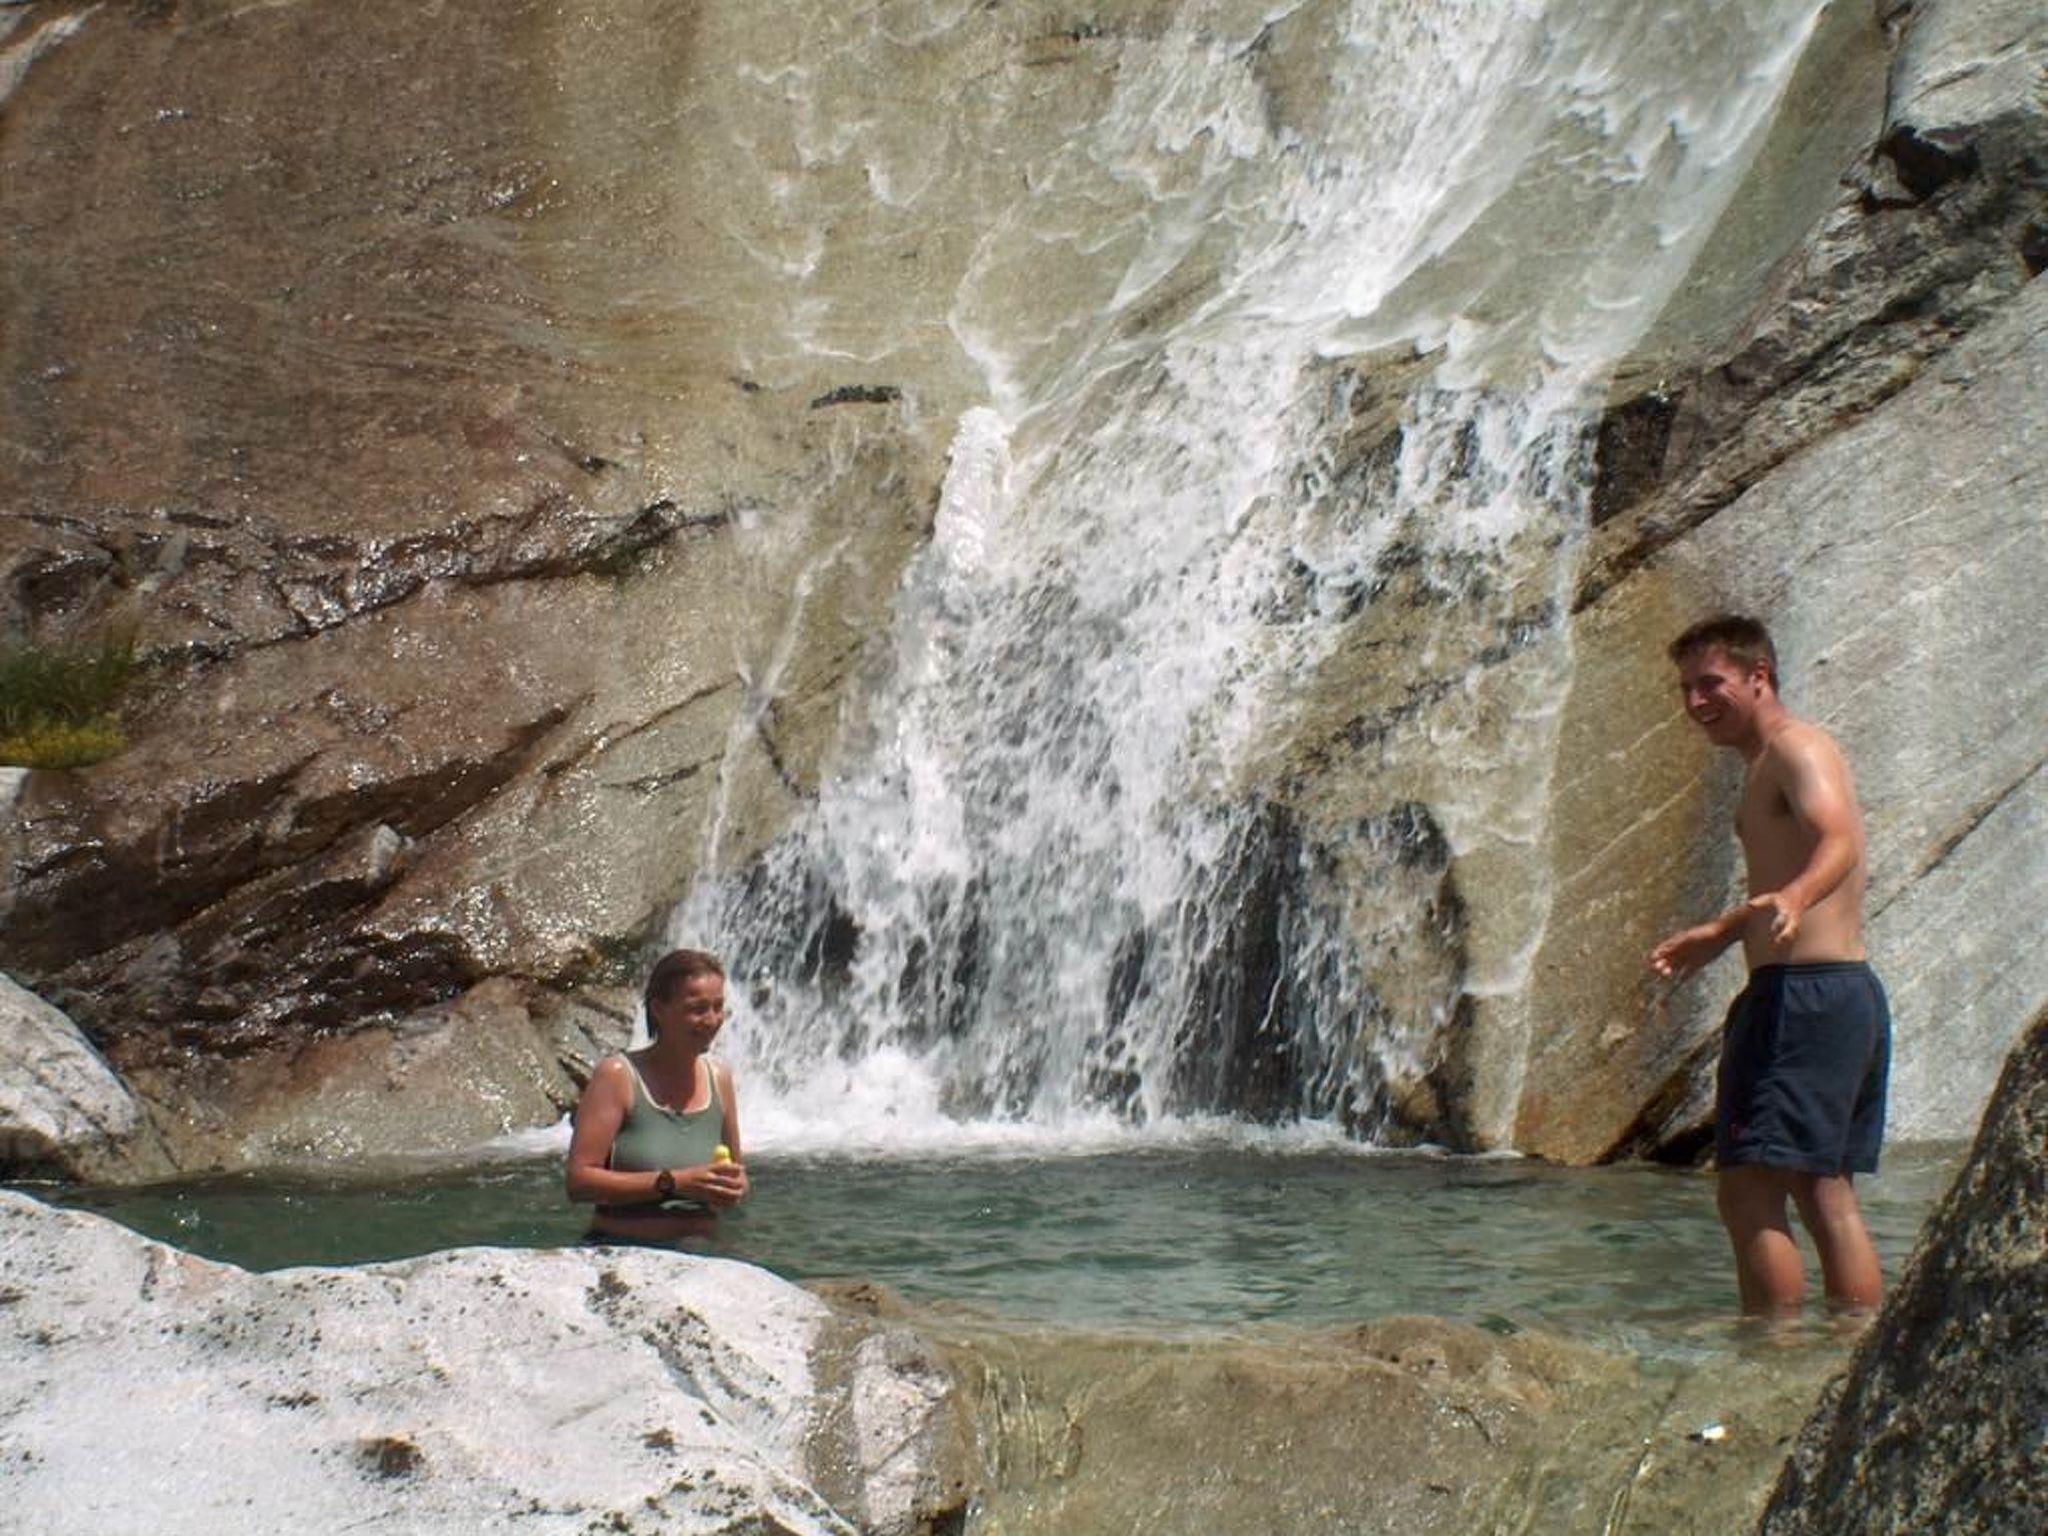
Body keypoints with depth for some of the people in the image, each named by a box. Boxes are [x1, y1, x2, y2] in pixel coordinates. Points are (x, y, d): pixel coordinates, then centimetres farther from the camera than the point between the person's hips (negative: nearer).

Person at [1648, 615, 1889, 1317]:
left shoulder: (1796, 747, -9)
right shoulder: (1769, 764, 21)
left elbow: (1841, 842, -27)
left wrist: (1791, 900, -47)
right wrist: (1722, 934, 48)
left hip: (1804, 994, -11)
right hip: (1852, 993, 11)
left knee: (1748, 1192, -11)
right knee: (1827, 1198, 12)